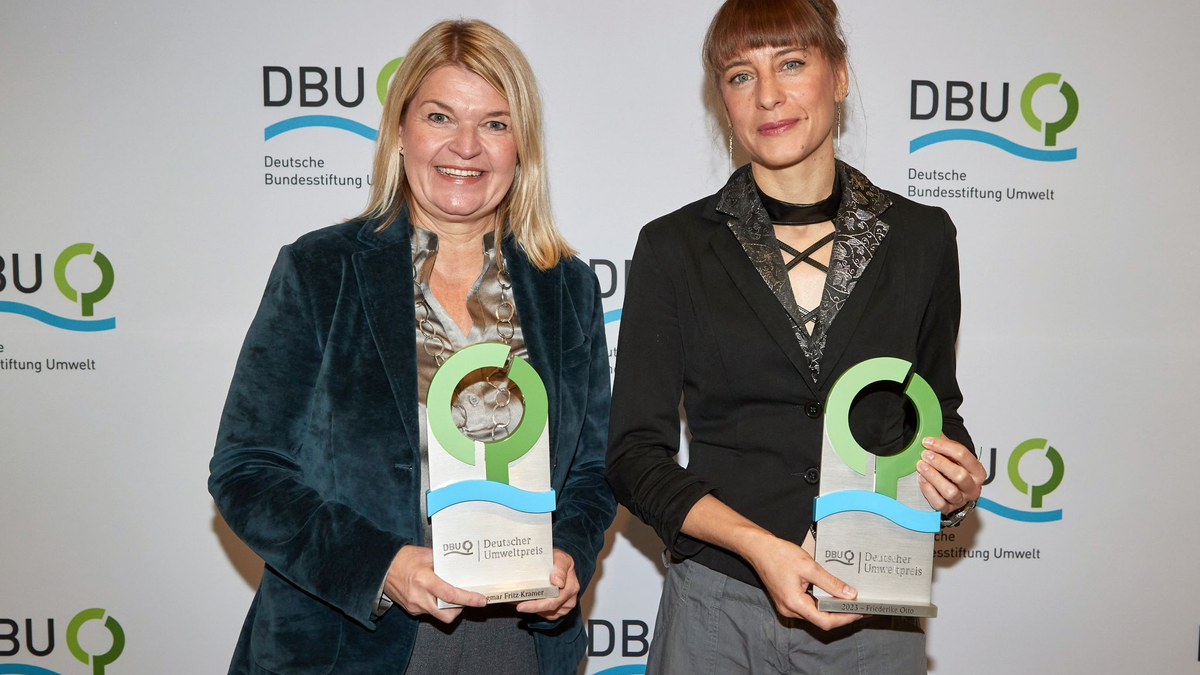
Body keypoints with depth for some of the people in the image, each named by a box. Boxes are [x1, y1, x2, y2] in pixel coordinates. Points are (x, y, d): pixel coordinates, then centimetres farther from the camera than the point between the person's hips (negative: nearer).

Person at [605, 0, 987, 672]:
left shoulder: (921, 238, 1)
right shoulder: (674, 247, -4)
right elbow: (636, 453, -5)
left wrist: (959, 485, -8)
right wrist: (757, 542, -19)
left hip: (877, 614, 2)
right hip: (719, 611, -1)